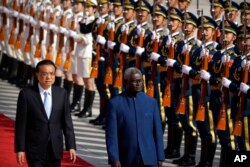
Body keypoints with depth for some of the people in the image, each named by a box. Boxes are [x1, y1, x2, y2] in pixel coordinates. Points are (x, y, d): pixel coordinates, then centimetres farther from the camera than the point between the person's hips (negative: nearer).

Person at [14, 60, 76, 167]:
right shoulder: (26, 94, -6)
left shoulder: (62, 94, 3)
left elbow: (67, 121, 5)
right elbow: (21, 124, -5)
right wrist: (20, 149, -8)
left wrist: (71, 146, 0)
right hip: (35, 149, -3)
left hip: (55, 149, 3)